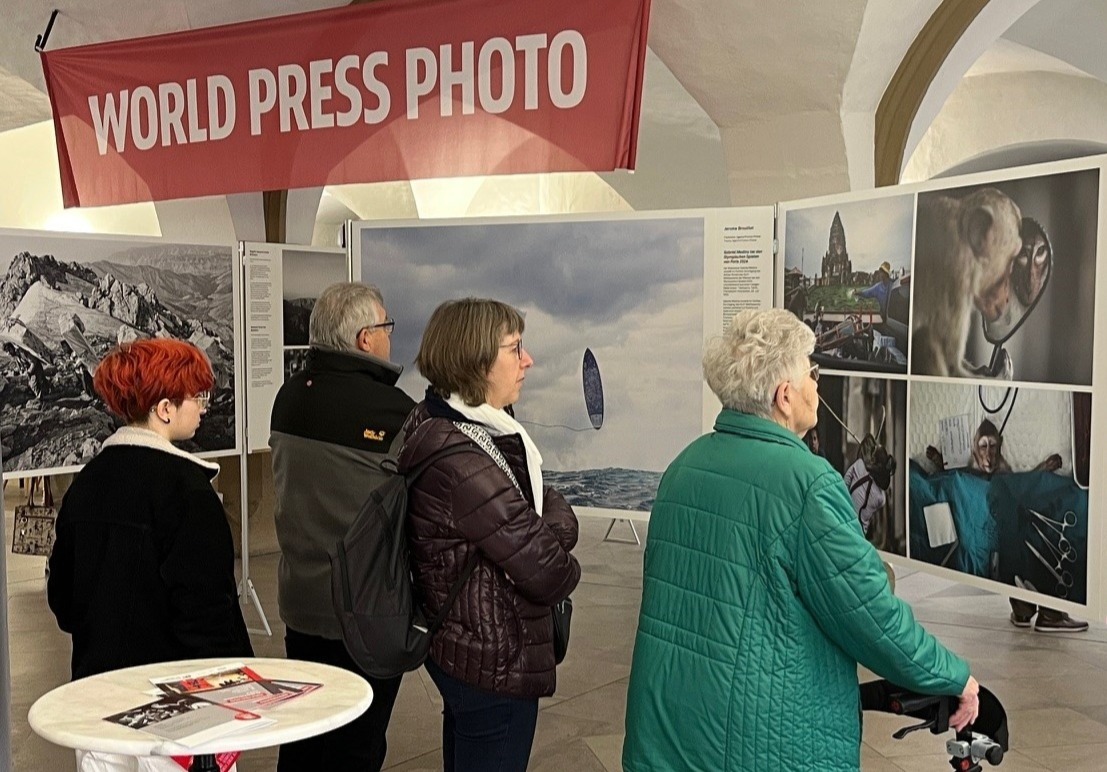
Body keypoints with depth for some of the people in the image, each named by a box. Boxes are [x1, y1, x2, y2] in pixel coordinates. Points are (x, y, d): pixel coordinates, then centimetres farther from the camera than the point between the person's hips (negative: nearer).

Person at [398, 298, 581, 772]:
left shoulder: (439, 426, 3)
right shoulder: (461, 463, -29)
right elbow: (545, 570, -24)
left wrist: (554, 520, -13)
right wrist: (561, 554, -4)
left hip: (460, 645, 10)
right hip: (495, 663, -10)